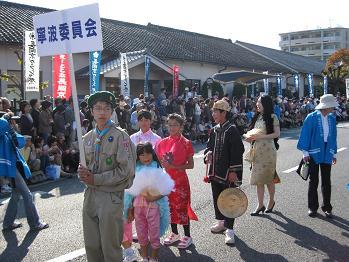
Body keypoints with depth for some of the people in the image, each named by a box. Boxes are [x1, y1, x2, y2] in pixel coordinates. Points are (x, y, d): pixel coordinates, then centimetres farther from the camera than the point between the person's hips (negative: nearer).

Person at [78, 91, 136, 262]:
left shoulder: (120, 136, -10)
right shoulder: (87, 138, 9)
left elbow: (125, 171, -15)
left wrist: (95, 179, -14)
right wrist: (83, 173, -6)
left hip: (111, 197, -6)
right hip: (90, 195, 6)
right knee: (91, 246, 15)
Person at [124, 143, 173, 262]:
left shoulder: (157, 169, -8)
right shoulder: (135, 169, 0)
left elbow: (165, 190, -9)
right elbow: (131, 191, 5)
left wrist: (154, 198, -22)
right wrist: (130, 209, 5)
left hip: (153, 206, -3)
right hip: (138, 206, 3)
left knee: (154, 234, 7)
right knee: (141, 234, 14)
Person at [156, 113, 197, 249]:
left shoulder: (186, 143, -8)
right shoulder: (162, 143, 4)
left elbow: (191, 165, -8)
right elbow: (159, 161, 12)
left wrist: (174, 166, -19)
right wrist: (163, 164, -10)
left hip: (180, 180, -4)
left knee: (181, 207, 1)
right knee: (170, 206, 13)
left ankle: (187, 236, 16)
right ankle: (174, 234, 29)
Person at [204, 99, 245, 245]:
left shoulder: (232, 130, -13)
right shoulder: (214, 130, 8)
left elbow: (237, 152, -16)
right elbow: (209, 146, 19)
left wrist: (233, 171, -17)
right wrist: (208, 153, -4)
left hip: (228, 172, -7)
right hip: (215, 171, 7)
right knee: (217, 198, 17)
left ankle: (229, 229, 8)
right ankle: (221, 222, 35)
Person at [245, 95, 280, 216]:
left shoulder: (272, 117, -6)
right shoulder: (257, 117, 12)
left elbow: (277, 134, -12)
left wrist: (261, 136, -19)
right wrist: (250, 137, -2)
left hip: (268, 150, -6)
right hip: (257, 150, 6)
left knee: (268, 178, 4)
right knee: (258, 179, 5)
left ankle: (271, 201, 23)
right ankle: (260, 205, 10)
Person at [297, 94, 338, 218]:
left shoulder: (332, 118, 4)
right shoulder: (311, 117, -10)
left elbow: (333, 136, 12)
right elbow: (305, 135, -7)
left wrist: (334, 153, 13)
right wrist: (305, 152, -9)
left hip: (327, 154, 4)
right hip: (314, 153, -4)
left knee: (326, 182, 9)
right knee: (313, 181, 7)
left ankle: (327, 207, 20)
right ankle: (312, 207, 17)